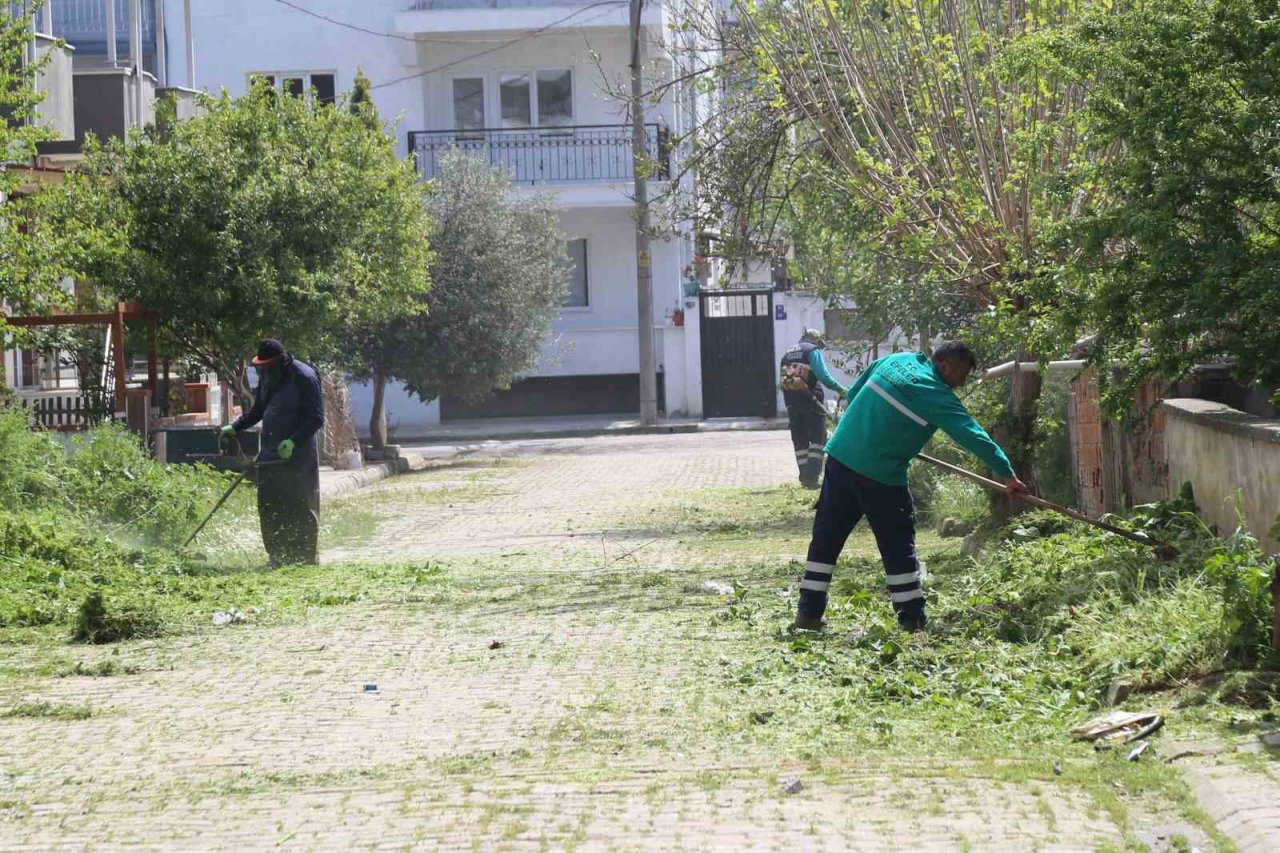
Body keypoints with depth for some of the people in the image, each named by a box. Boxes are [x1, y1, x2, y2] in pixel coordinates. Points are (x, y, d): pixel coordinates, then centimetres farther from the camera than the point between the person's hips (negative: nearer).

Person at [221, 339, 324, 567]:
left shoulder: (304, 377, -12)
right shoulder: (268, 377, 11)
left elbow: (316, 418, -14)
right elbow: (257, 411, 25)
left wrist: (293, 441, -24)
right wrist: (235, 427, 11)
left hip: (298, 454, -7)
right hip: (270, 452, 7)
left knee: (300, 506, -4)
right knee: (268, 506, 4)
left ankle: (306, 557, 3)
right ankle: (278, 557, 11)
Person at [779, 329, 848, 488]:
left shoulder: (788, 354, 21)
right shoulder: (812, 350, -1)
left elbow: (783, 381, 17)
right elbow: (822, 375, -15)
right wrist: (840, 389, -9)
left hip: (791, 402, 6)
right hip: (810, 398, -6)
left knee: (800, 440, 11)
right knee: (818, 439, -4)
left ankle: (805, 476, 11)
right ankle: (812, 475, -15)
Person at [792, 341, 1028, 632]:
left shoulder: (895, 361, 9)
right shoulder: (937, 396, -10)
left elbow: (853, 395, 18)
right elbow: (973, 436, -13)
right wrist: (1007, 474, -12)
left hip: (840, 456, 6)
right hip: (880, 476, -6)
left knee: (826, 536, 11)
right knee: (898, 545, 4)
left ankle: (809, 611, 14)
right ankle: (912, 617, 5)